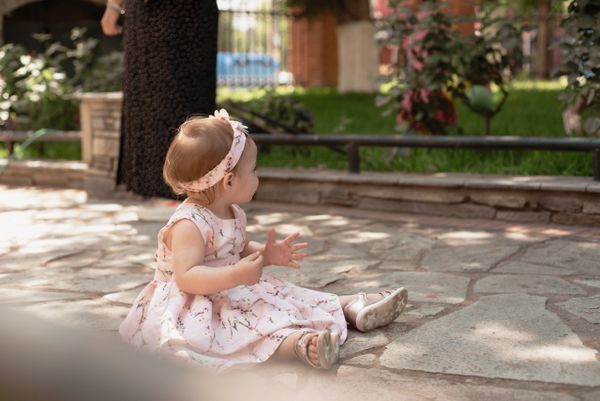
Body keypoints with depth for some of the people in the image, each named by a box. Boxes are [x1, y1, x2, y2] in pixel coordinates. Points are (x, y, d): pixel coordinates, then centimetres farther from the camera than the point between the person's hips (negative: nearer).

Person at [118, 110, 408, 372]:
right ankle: (299, 342, -59)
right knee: (252, 328, -35)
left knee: (286, 296, 5)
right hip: (195, 308, -10)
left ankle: (353, 307, 12)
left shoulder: (233, 214, 7)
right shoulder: (189, 224, -24)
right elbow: (186, 277, -31)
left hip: (232, 294, 10)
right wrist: (236, 275, -39)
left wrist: (267, 255, 4)